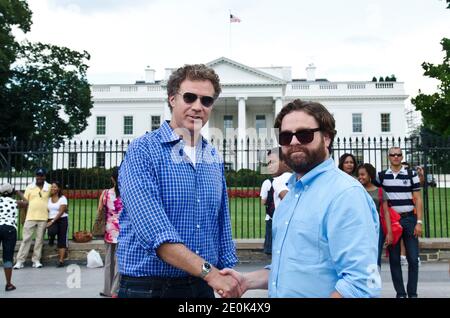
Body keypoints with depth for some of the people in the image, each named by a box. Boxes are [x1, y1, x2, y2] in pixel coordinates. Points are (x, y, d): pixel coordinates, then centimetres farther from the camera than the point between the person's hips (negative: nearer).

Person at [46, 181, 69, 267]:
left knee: (62, 240, -5)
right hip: (51, 220, 2)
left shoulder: (62, 198, -3)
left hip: (62, 219, -2)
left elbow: (61, 211, -11)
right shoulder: (48, 198, 9)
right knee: (52, 231, -30)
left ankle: (61, 260, -3)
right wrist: (49, 221, -10)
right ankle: (51, 238, 9)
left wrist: (52, 221, -18)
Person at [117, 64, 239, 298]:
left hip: (202, 286, 5)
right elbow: (153, 229, -23)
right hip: (148, 287, -5)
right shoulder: (142, 151, -11)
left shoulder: (214, 158, 8)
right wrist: (208, 270, -26)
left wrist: (227, 272, 7)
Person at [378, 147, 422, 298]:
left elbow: (418, 199, 3)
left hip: (409, 219, 0)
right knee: (394, 259, 4)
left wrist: (419, 222, -4)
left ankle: (412, 293, 10)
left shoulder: (411, 174, 5)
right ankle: (400, 293, 13)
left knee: (413, 258, -1)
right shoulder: (381, 176, 6)